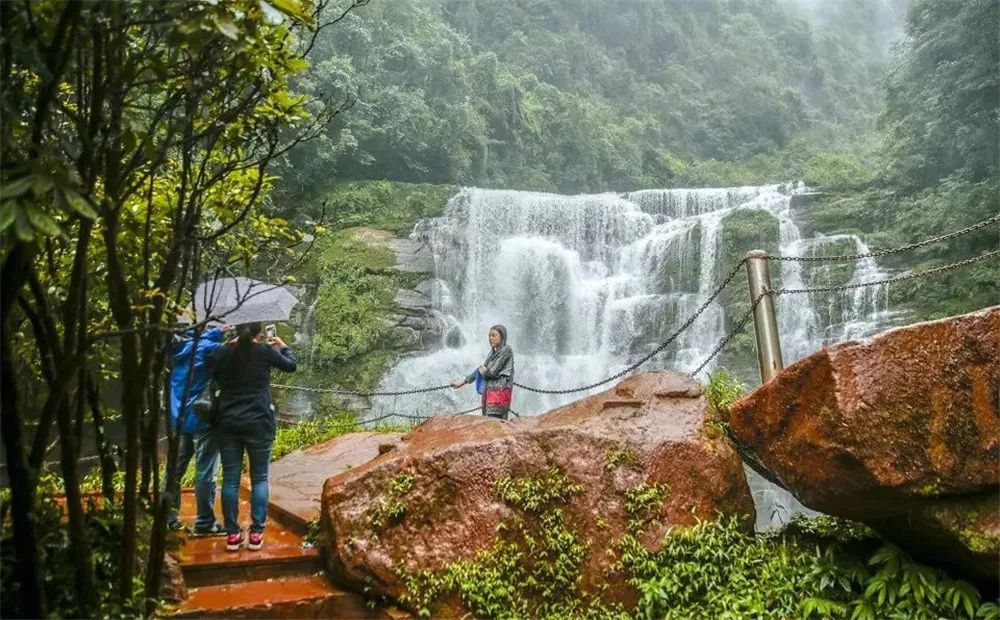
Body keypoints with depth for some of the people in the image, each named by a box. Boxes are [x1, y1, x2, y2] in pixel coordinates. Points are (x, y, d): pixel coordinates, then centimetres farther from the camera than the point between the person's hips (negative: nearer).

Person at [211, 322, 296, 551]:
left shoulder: (225, 352, 1)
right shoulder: (264, 351, -5)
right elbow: (291, 365, 11)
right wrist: (283, 347, 30)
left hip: (228, 423, 2)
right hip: (258, 423, -2)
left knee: (230, 479, 7)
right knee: (259, 478, 7)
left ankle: (232, 534, 10)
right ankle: (256, 533, 7)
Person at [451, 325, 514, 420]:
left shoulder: (506, 350, -6)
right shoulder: (493, 352, 17)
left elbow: (493, 371, -11)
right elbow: (482, 369, 23)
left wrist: (482, 371, 9)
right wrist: (464, 381, 22)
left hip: (500, 390, -8)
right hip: (489, 390, 8)